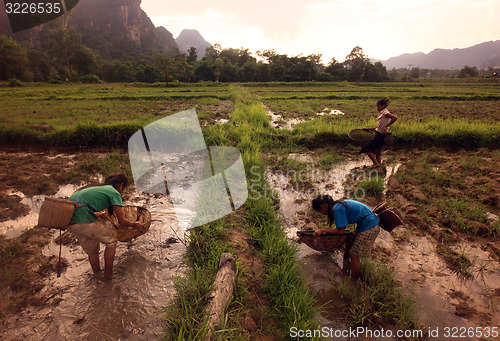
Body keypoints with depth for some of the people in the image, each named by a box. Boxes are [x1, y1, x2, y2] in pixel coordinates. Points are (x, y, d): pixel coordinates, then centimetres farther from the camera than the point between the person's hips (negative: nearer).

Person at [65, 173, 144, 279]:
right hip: (83, 222, -8)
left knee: (92, 250, 25)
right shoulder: (114, 193, 1)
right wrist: (135, 224, 22)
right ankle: (108, 275, 22)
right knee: (111, 240, 12)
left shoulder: (98, 187, 24)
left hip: (68, 219, 9)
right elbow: (122, 221, 3)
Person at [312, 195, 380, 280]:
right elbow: (342, 226, 15)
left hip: (369, 227, -10)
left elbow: (341, 231, -16)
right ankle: (345, 271, 33)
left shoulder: (337, 209, -21)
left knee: (354, 255, -1)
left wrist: (323, 230, -9)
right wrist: (327, 231, 13)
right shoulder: (339, 204, 8)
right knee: (349, 245, 18)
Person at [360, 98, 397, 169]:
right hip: (379, 134, 9)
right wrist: (368, 129, 20)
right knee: (377, 153, 10)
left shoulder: (385, 113, -11)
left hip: (380, 135, -9)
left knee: (367, 148, -11)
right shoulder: (381, 113, 16)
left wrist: (386, 126, -26)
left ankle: (375, 163, -9)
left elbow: (395, 118, -28)